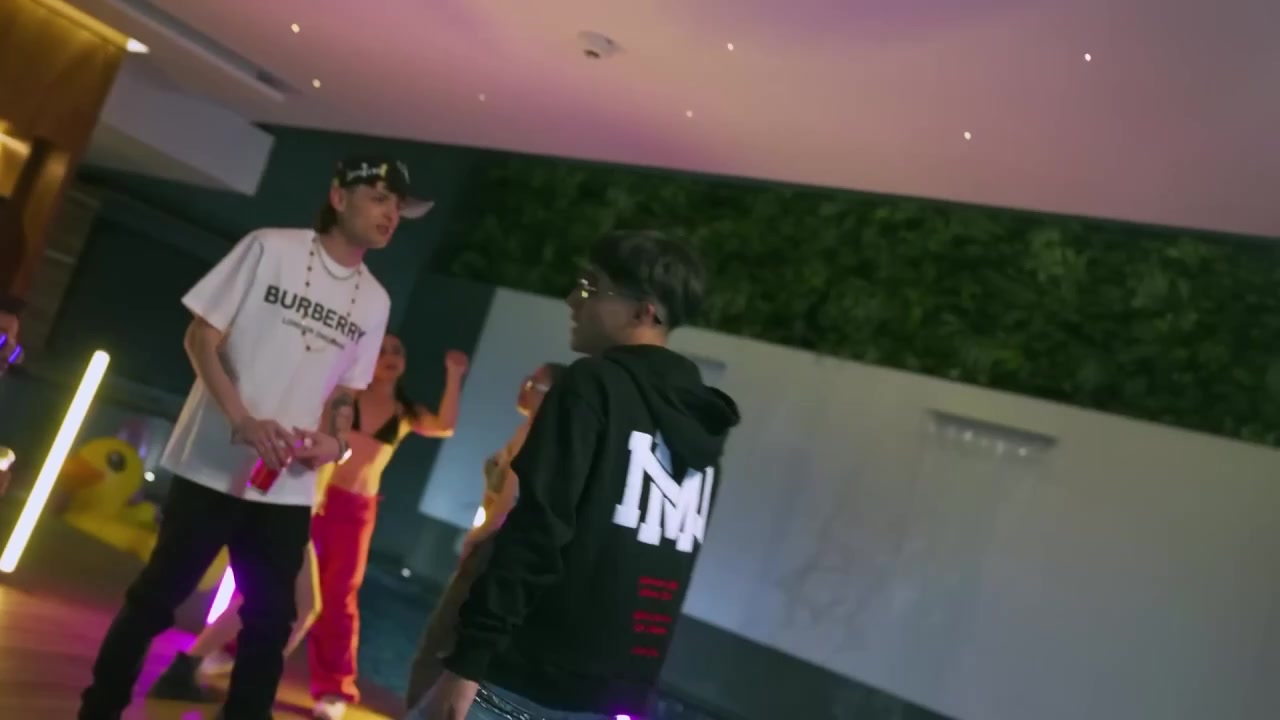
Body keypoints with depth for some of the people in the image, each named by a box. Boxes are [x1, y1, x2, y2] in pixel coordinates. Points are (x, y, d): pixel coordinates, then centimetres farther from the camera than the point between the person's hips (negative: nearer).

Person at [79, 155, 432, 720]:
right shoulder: (271, 248, -5)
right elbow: (201, 337, -5)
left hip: (289, 489, 4)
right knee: (156, 597, 8)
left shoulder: (374, 303, 7)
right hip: (213, 467, -3)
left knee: (270, 620, 7)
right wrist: (242, 420, -19)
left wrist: (334, 442, -7)